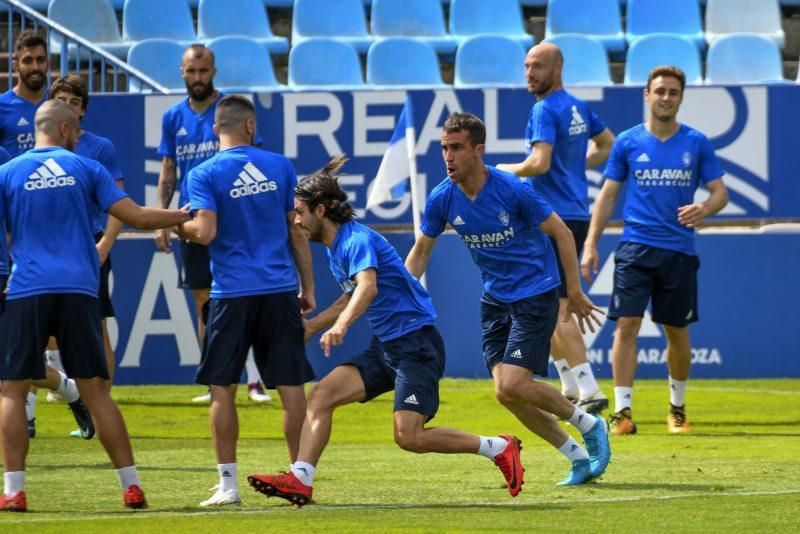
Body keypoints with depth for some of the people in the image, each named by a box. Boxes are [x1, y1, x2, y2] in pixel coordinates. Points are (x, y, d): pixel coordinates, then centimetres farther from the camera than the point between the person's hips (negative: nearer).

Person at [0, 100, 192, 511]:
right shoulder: (86, 169, 7)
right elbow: (136, 217, 3)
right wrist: (187, 216, 17)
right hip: (78, 292, 2)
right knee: (95, 392, 6)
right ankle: (131, 487, 4)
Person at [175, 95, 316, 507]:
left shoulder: (204, 174, -4)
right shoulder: (279, 166, 6)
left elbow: (206, 232, -14)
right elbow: (298, 232, 9)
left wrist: (181, 226, 8)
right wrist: (307, 287, 15)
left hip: (232, 292, -3)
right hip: (281, 289, 3)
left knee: (222, 388, 4)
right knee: (291, 386, 6)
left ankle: (228, 484, 0)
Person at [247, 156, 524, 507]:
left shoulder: (357, 240, -16)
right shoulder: (335, 249, 14)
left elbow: (368, 286, -36)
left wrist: (340, 325, -52)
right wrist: (311, 326, 26)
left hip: (416, 343, -9)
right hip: (385, 347, 9)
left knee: (409, 437, -17)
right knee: (320, 395, -7)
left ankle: (498, 448, 0)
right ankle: (300, 480, -15)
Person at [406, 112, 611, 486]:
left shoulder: (511, 190, -19)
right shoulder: (442, 199, -5)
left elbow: (562, 234, -10)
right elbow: (421, 252, 10)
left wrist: (574, 293, -9)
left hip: (535, 295, -6)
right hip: (495, 298, 6)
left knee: (512, 386, -18)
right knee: (507, 393, -2)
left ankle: (588, 424, 5)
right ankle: (578, 457, 13)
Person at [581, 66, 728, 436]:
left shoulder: (696, 143, 4)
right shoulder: (628, 142, 4)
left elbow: (720, 192, 6)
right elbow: (607, 195, 8)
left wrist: (704, 208, -17)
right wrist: (591, 244, 1)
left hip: (680, 250, 1)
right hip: (635, 248, -1)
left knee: (677, 330, 9)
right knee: (626, 325, -11)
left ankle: (677, 407, 26)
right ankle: (622, 411, -10)